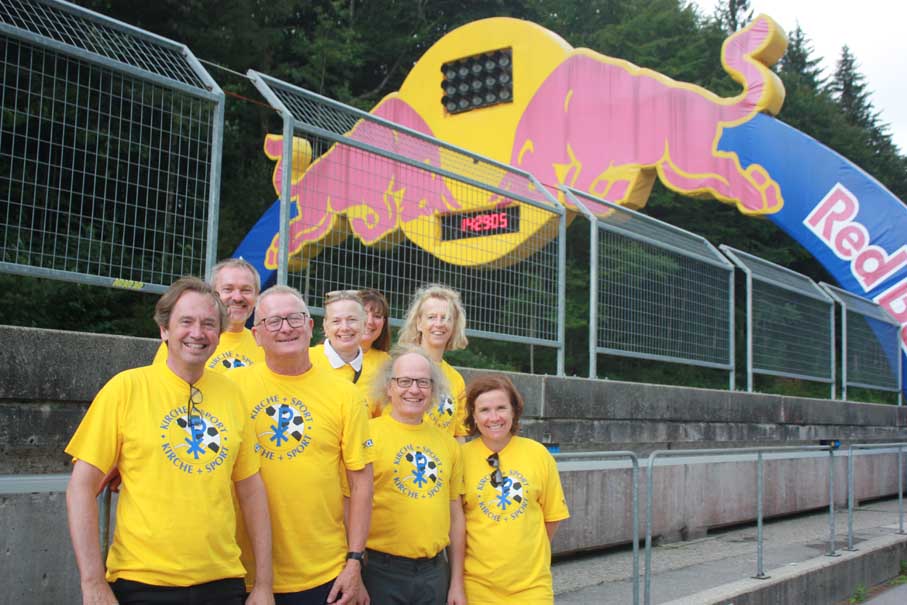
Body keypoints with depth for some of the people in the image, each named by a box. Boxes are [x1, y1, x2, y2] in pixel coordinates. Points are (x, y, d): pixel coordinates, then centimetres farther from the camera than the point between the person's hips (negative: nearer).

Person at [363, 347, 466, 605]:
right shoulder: (368, 434, -7)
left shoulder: (447, 443, 8)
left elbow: (456, 514, 13)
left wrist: (457, 582, 12)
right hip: (381, 570, -4)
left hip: (435, 571, 5)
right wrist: (355, 576, -11)